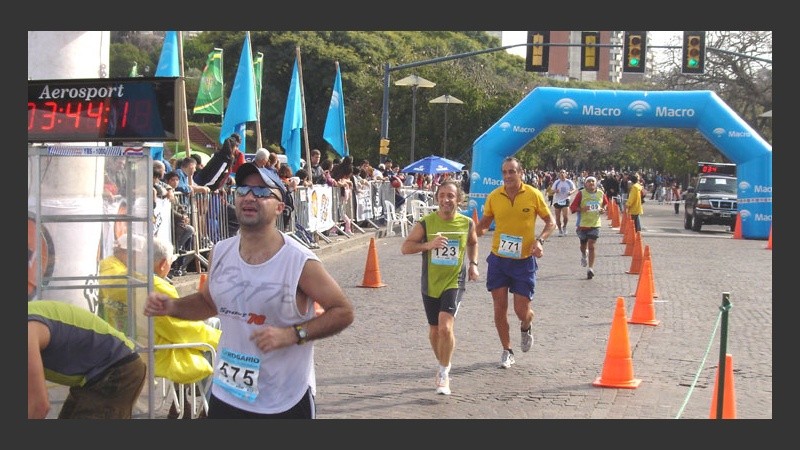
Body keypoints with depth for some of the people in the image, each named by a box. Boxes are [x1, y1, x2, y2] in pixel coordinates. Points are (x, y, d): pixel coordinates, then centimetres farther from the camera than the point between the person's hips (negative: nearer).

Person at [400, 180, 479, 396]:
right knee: (434, 332, 13)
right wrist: (428, 245, -23)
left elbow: (473, 243, 20)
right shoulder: (425, 223, -8)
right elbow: (405, 248, -9)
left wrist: (473, 263, 7)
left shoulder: (467, 223, -2)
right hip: (430, 285, 2)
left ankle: (443, 373, -4)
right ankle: (444, 367, 38)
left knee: (445, 327, -20)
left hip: (454, 283, -1)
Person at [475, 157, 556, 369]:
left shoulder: (533, 195, -8)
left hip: (524, 260, -2)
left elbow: (550, 222, 2)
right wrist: (477, 230, -12)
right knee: (500, 307, 2)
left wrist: (539, 240, -14)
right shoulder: (493, 197, -3)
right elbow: (484, 222, 11)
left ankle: (526, 328, 36)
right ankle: (507, 351, 20)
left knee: (522, 310, -2)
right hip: (498, 258, 2)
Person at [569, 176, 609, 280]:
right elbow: (572, 207, -7)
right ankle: (584, 254, 51)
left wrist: (603, 209, -1)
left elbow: (606, 203, 20)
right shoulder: (581, 193, -7)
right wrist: (582, 209, -24)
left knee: (591, 246, -9)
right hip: (583, 224, 0)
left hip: (595, 224, 0)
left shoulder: (600, 194, 1)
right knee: (583, 245, 15)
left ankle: (591, 268, -7)